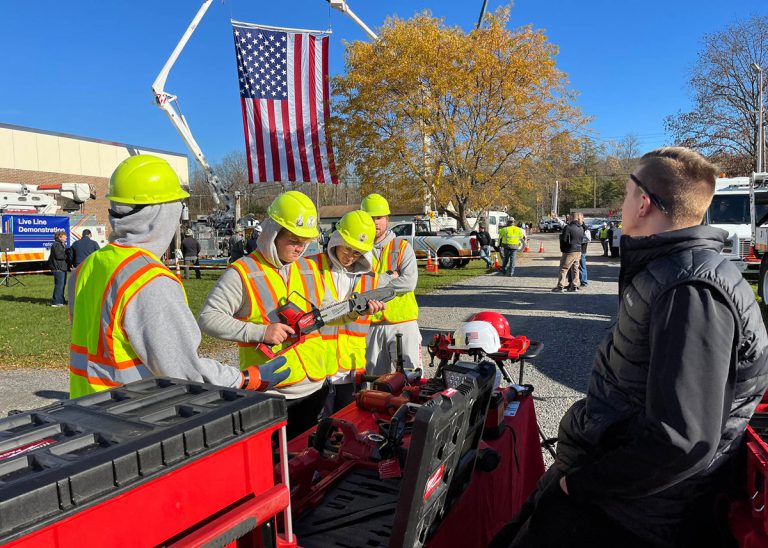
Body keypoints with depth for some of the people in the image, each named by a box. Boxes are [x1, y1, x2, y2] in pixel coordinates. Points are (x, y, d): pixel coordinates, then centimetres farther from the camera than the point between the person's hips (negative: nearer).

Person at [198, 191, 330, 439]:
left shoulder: (310, 270, 10)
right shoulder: (242, 273, -10)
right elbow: (208, 318, -15)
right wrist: (261, 332, -21)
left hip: (315, 388, 6)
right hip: (268, 393, -6)